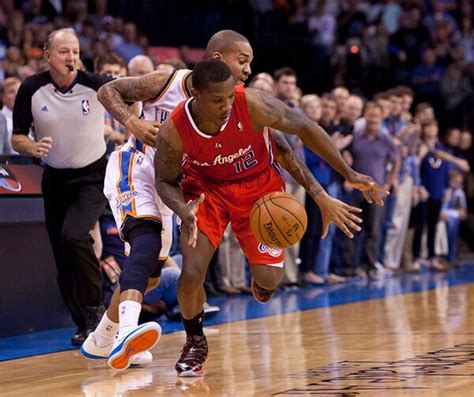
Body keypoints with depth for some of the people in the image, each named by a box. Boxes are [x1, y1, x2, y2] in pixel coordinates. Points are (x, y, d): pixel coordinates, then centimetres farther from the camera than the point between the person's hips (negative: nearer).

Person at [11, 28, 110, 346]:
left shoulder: (95, 84, -15)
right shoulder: (31, 90, -9)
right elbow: (17, 138, -1)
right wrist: (34, 148, -22)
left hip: (93, 176, -3)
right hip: (56, 179, 3)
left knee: (73, 236, -25)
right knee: (63, 258, 4)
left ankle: (95, 307, -6)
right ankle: (85, 325, 19)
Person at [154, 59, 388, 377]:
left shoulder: (253, 104, -31)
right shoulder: (173, 131, -28)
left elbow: (304, 127, -16)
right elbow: (165, 181, -10)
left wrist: (350, 174, -16)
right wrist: (183, 211, -33)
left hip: (258, 184, 0)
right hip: (205, 188, 0)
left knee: (269, 279, -7)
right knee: (192, 273, -16)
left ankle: (262, 279, 36)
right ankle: (195, 343, 14)